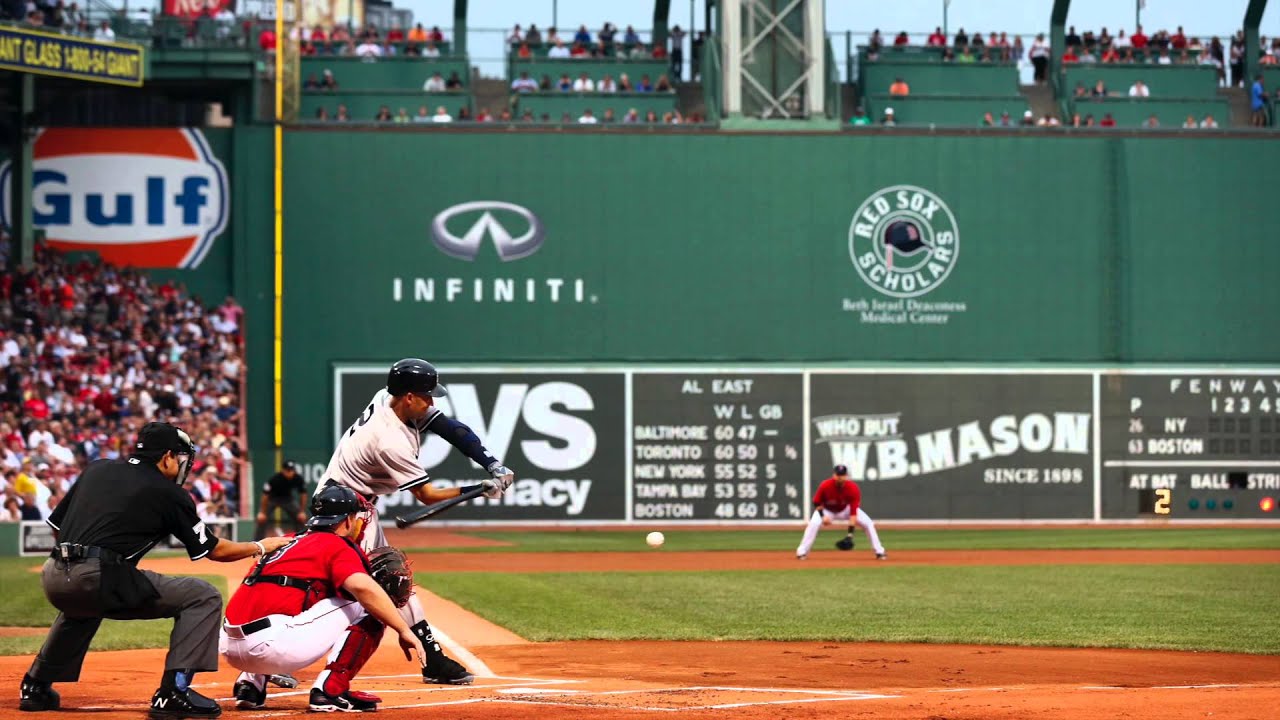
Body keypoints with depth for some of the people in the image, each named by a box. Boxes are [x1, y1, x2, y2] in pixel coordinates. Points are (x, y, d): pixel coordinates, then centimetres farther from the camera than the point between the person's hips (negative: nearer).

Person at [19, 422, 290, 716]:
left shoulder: (96, 469, 21)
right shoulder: (168, 493, 5)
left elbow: (56, 524, 22)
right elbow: (214, 550, 13)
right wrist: (260, 547, 28)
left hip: (53, 578, 7)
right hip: (102, 580, -7)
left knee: (82, 604, 44)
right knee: (203, 597, 1)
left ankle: (35, 688, 38)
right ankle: (173, 692, -9)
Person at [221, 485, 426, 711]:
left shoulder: (291, 543, 27)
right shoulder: (337, 546, 3)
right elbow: (362, 588, -15)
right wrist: (404, 631, -11)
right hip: (270, 644, -8)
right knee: (366, 608, 1)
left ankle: (250, 684, 21)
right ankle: (330, 691, -6)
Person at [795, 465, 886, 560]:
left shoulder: (853, 488, -32)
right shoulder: (825, 486, -32)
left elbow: (853, 512, -33)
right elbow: (817, 503, -14)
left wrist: (850, 534, -39)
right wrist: (823, 516, -33)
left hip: (846, 509, 1)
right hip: (827, 510, -1)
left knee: (868, 523, -13)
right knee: (814, 524, -29)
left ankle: (879, 552, 1)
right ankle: (802, 552, -20)